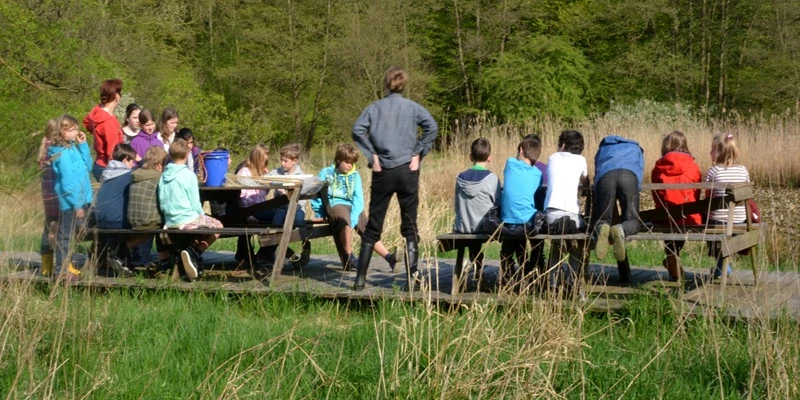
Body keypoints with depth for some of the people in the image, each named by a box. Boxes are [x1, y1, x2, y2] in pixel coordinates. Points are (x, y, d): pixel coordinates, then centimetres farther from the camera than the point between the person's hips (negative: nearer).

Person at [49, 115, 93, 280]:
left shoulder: (72, 148, 9)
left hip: (80, 199, 9)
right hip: (71, 202, -9)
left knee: (69, 235, 16)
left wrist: (82, 145, 5)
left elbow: (88, 166, 12)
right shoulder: (64, 153, -18)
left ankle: (66, 266, 25)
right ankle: (61, 271, 5)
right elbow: (67, 181, -21)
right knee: (65, 235, -1)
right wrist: (77, 204, -21)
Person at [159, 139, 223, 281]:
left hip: (169, 221, 7)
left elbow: (162, 203, 12)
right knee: (217, 226, 14)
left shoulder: (164, 175, 4)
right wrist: (202, 216, 11)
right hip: (187, 220, -7)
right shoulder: (189, 175, -14)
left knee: (206, 222, 31)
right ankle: (194, 252, -8)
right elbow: (195, 204, -10)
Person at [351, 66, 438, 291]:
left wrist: (371, 156, -4)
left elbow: (358, 130, -10)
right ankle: (412, 276, -1)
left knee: (373, 227, 7)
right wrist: (418, 154, -5)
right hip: (407, 170, -1)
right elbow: (432, 127, -12)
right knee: (410, 226, 5)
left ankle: (360, 278, 6)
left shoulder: (375, 107, 5)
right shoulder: (413, 108, 3)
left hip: (383, 171, 1)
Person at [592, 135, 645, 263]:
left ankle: (601, 228, -32)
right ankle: (621, 229, -37)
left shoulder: (603, 149, 44)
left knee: (600, 220, 7)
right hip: (629, 175, -1)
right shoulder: (636, 148, 43)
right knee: (632, 221, 1)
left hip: (605, 176, 1)